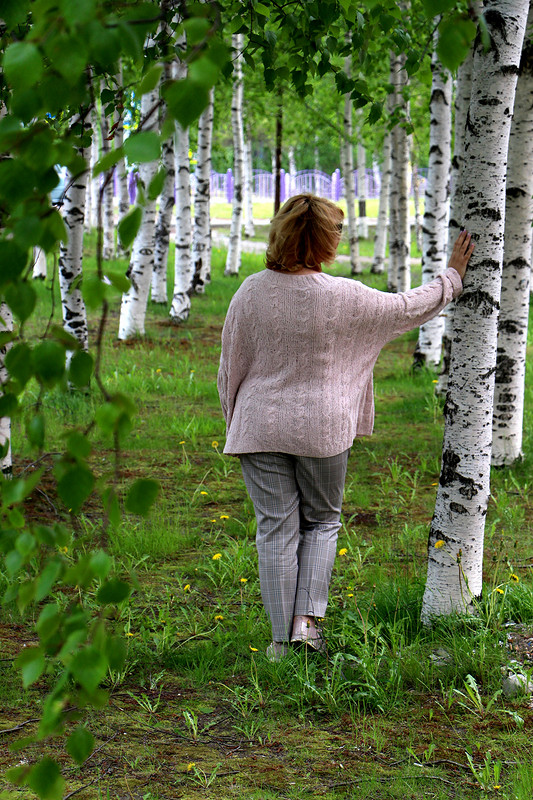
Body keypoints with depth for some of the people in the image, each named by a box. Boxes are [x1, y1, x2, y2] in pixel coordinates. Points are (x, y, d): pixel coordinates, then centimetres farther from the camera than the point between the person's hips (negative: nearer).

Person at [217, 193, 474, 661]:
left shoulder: (251, 293, -7)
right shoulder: (345, 298, -11)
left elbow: (230, 368, 2)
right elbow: (409, 308, 4)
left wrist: (235, 423, 17)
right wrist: (453, 275, 20)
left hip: (261, 426, 1)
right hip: (323, 429, -1)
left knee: (276, 529, 7)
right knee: (322, 520, 18)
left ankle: (281, 639, 10)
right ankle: (307, 618, 5)